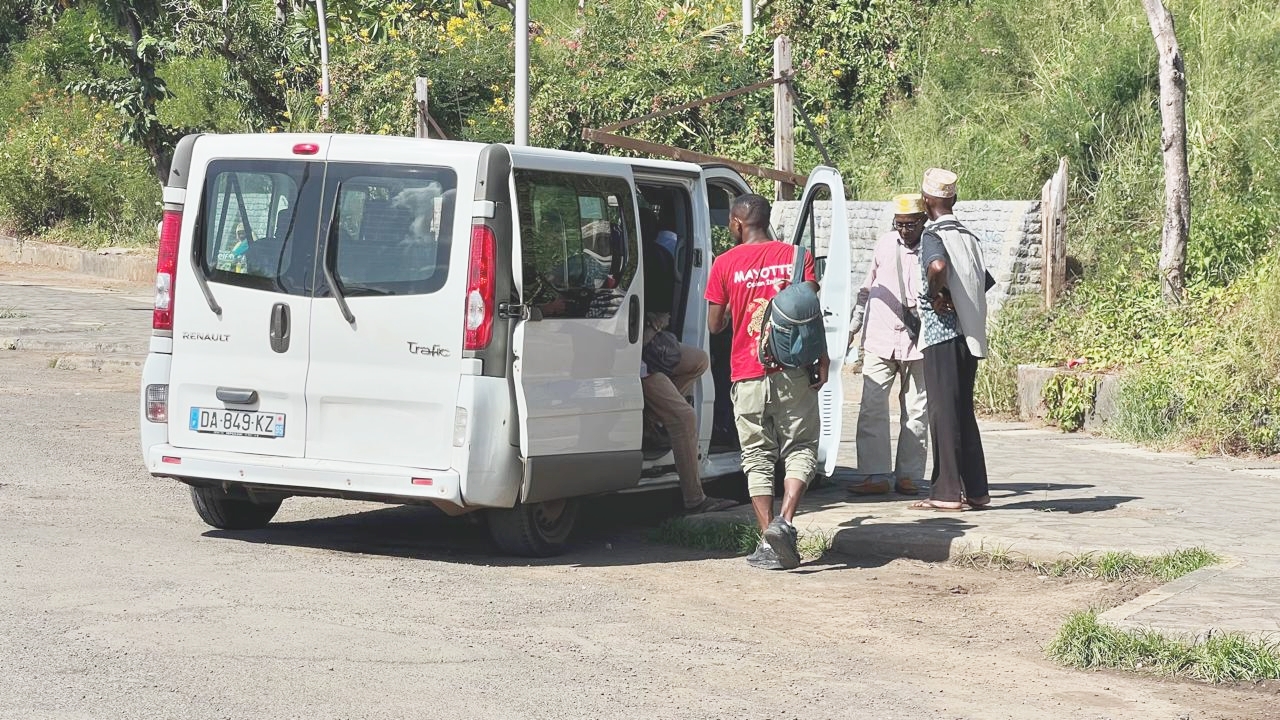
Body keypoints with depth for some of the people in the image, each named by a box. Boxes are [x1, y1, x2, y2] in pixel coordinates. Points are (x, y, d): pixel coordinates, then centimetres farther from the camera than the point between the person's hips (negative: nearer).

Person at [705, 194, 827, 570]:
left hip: (747, 376, 0)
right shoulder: (796, 257, 1)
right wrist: (822, 359, -2)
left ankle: (769, 543, 3)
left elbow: (715, 324, 5)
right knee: (801, 449, 7)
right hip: (792, 372, 0)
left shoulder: (725, 264, 1)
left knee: (758, 458, 8)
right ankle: (785, 522, -14)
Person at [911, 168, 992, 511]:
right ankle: (976, 490, 14)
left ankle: (947, 492, -2)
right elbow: (984, 282, 19)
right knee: (963, 411, 13)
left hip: (942, 333, -7)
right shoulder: (969, 237, 14)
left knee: (943, 412, -3)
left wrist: (936, 293, -15)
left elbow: (937, 266, -32)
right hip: (970, 334, 7)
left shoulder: (933, 235, -10)